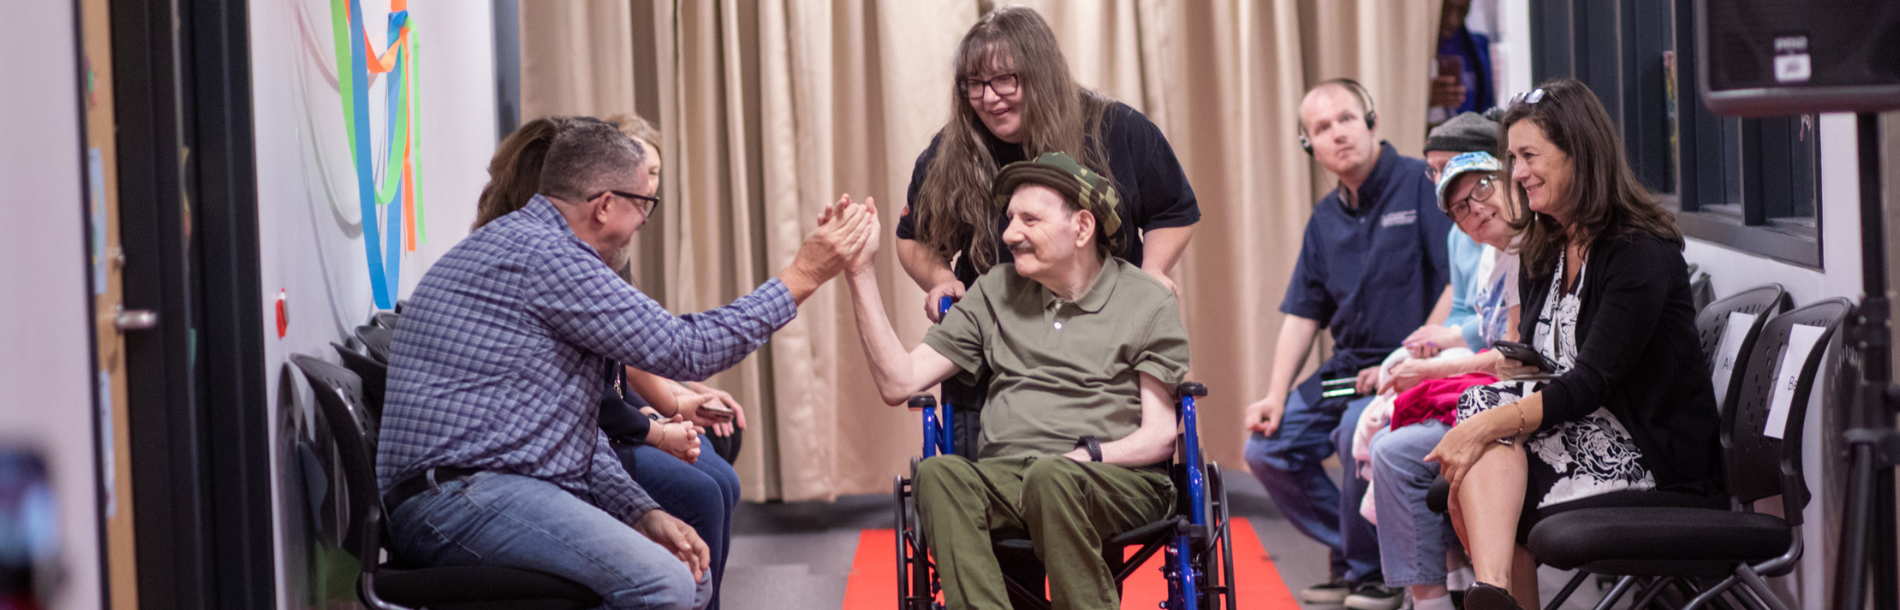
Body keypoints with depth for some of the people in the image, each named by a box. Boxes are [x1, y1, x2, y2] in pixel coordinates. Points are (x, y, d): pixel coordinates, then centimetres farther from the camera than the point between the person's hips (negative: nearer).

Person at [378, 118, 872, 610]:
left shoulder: (529, 245, 22)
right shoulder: (540, 255, -12)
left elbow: (573, 424, 23)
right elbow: (684, 349, -11)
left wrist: (643, 513, 10)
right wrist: (801, 278, -2)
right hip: (456, 496, -11)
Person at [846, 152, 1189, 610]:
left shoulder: (1148, 303, 8)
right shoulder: (995, 291, 18)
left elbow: (1159, 436, 2)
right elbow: (899, 384, 13)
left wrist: (1084, 457, -16)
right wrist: (860, 274, 7)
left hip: (1114, 480, -3)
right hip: (1004, 476, 3)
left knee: (1051, 478, -39)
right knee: (938, 475, -32)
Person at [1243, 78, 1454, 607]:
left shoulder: (1423, 186, -10)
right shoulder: (1325, 219, 13)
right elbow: (1302, 315, 15)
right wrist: (1276, 396, 3)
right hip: (1347, 367, 8)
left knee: (1359, 431, -33)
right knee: (1267, 448, -1)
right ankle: (1351, 555, 11)